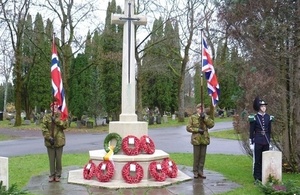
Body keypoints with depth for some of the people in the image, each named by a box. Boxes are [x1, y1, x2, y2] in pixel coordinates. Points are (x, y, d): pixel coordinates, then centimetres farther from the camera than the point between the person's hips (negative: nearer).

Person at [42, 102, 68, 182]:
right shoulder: (46, 117, 2)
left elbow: (65, 125, -11)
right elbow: (44, 128, -5)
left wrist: (56, 120, -18)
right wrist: (49, 137, -14)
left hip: (59, 141, 0)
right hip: (50, 141, 0)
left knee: (58, 159, 5)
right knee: (51, 159, 8)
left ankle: (58, 175, 17)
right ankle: (52, 175, 18)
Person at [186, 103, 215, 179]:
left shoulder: (206, 117, 9)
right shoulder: (192, 117, 1)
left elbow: (212, 124, -6)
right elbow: (188, 128, -4)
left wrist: (205, 118, -14)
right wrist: (197, 130, -14)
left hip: (204, 139, 3)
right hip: (196, 139, -3)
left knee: (203, 156, 6)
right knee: (196, 156, 1)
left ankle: (200, 171, 16)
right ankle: (195, 172, 12)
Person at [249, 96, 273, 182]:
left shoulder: (268, 117, 6)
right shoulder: (254, 118, -7)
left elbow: (269, 130, 13)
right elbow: (251, 131, -4)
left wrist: (269, 142, 12)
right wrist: (251, 143, -6)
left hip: (266, 142, 4)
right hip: (257, 142, -4)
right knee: (257, 160, 2)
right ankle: (257, 177, 11)